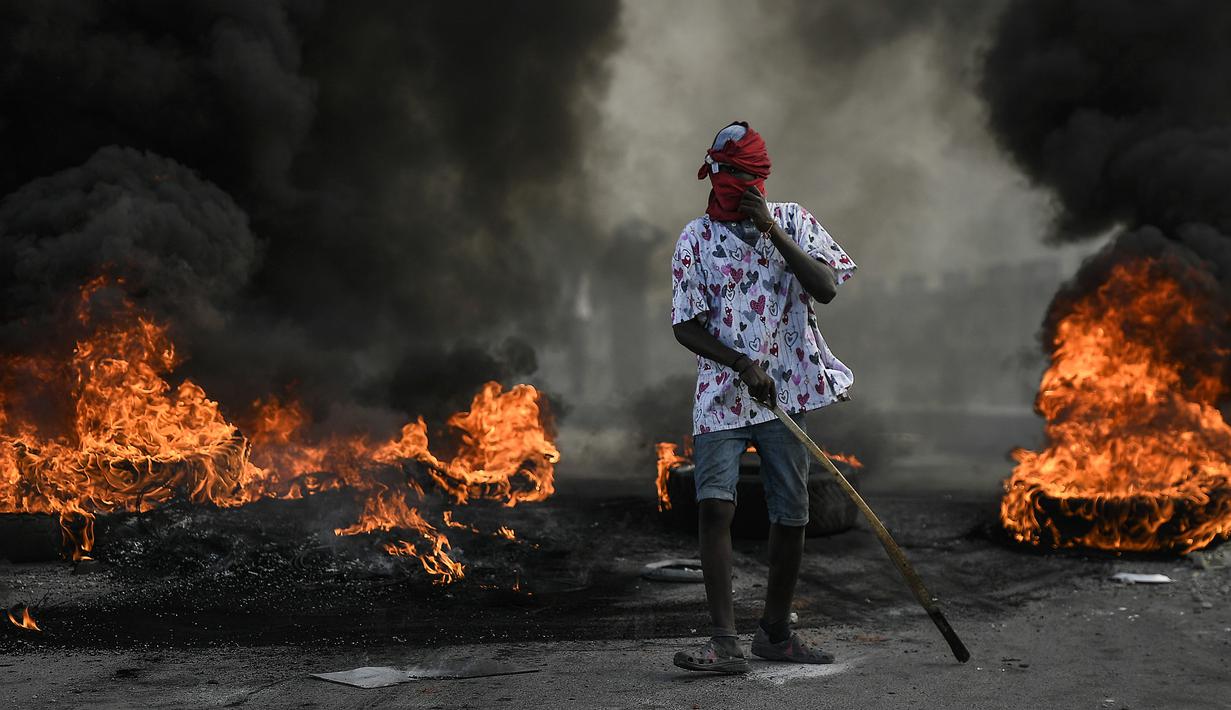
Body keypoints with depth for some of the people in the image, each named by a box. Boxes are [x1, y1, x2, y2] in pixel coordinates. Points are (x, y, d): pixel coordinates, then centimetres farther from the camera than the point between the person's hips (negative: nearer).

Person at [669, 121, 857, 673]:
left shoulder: (791, 220, 4)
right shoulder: (696, 238, 2)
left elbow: (826, 288, -10)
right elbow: (685, 326, -1)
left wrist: (771, 230, -16)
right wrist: (743, 365, -15)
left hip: (785, 391, 2)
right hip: (721, 393, -1)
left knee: (791, 515, 4)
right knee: (714, 505, -18)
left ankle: (775, 633, 20)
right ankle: (725, 642, -17)